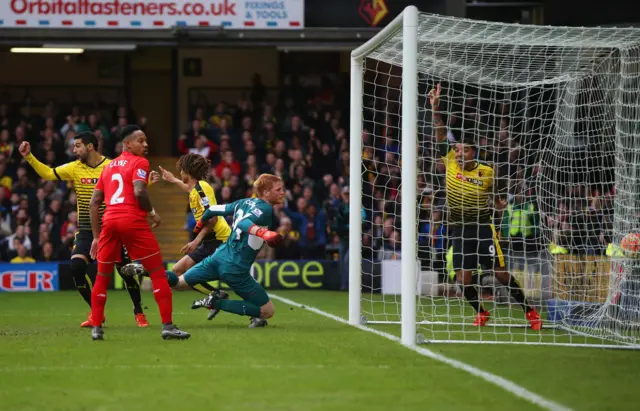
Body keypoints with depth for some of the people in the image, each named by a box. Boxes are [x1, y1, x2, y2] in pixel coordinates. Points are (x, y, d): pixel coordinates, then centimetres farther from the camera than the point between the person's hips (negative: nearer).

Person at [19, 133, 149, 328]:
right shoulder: (74, 168, 2)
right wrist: (29, 157, -1)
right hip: (86, 230, 3)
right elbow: (48, 173, 7)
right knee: (76, 266, -16)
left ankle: (139, 312, 20)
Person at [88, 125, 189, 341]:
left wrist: (96, 236, 20)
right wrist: (152, 213, 1)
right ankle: (167, 326, -4)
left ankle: (96, 328, 12)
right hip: (133, 221, -6)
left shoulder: (108, 167, 21)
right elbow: (139, 192, -16)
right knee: (158, 272, 2)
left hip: (109, 222, 6)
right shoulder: (139, 163, 2)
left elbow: (94, 203, 18)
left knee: (102, 277, 15)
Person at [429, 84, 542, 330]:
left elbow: (496, 195, 16)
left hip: (482, 228, -2)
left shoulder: (487, 172, -6)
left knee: (500, 272, -7)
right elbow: (440, 134, -8)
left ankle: (528, 310, 6)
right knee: (463, 278, -2)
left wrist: (501, 202, 1)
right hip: (458, 229, 2)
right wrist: (435, 107, -13)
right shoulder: (451, 162, -3)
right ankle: (481, 313, 22)